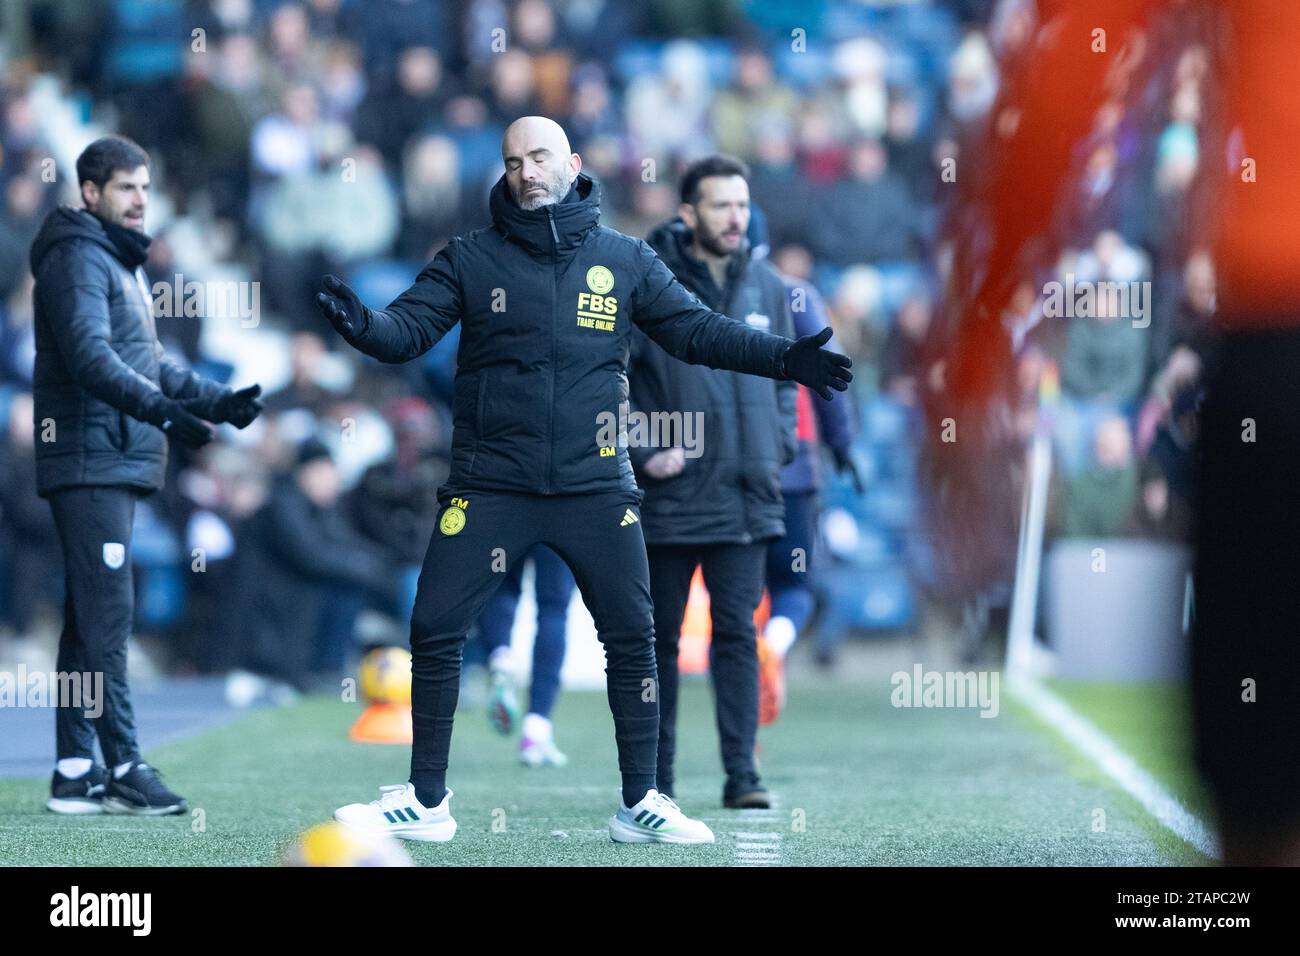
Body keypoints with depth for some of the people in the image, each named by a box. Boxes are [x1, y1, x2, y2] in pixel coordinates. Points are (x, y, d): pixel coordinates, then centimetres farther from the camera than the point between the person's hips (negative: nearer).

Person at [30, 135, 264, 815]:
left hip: (118, 464, 10)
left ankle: (76, 775, 11)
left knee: (90, 622, 9)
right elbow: (89, 355, -24)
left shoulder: (122, 262, 22)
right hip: (91, 463, -10)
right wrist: (160, 408, -35)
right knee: (106, 618, -11)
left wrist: (219, 401, 23)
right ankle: (123, 770, -12)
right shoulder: (78, 258, -10)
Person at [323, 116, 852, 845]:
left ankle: (641, 805, 15)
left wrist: (784, 358, -6)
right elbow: (410, 330, -5)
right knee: (436, 632, -3)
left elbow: (697, 330, 6)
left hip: (595, 485, 1)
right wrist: (362, 324, -27)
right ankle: (426, 802, 9)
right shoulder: (472, 258, 2)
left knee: (632, 639, 2)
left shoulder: (625, 260, 5)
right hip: (489, 485, -1)